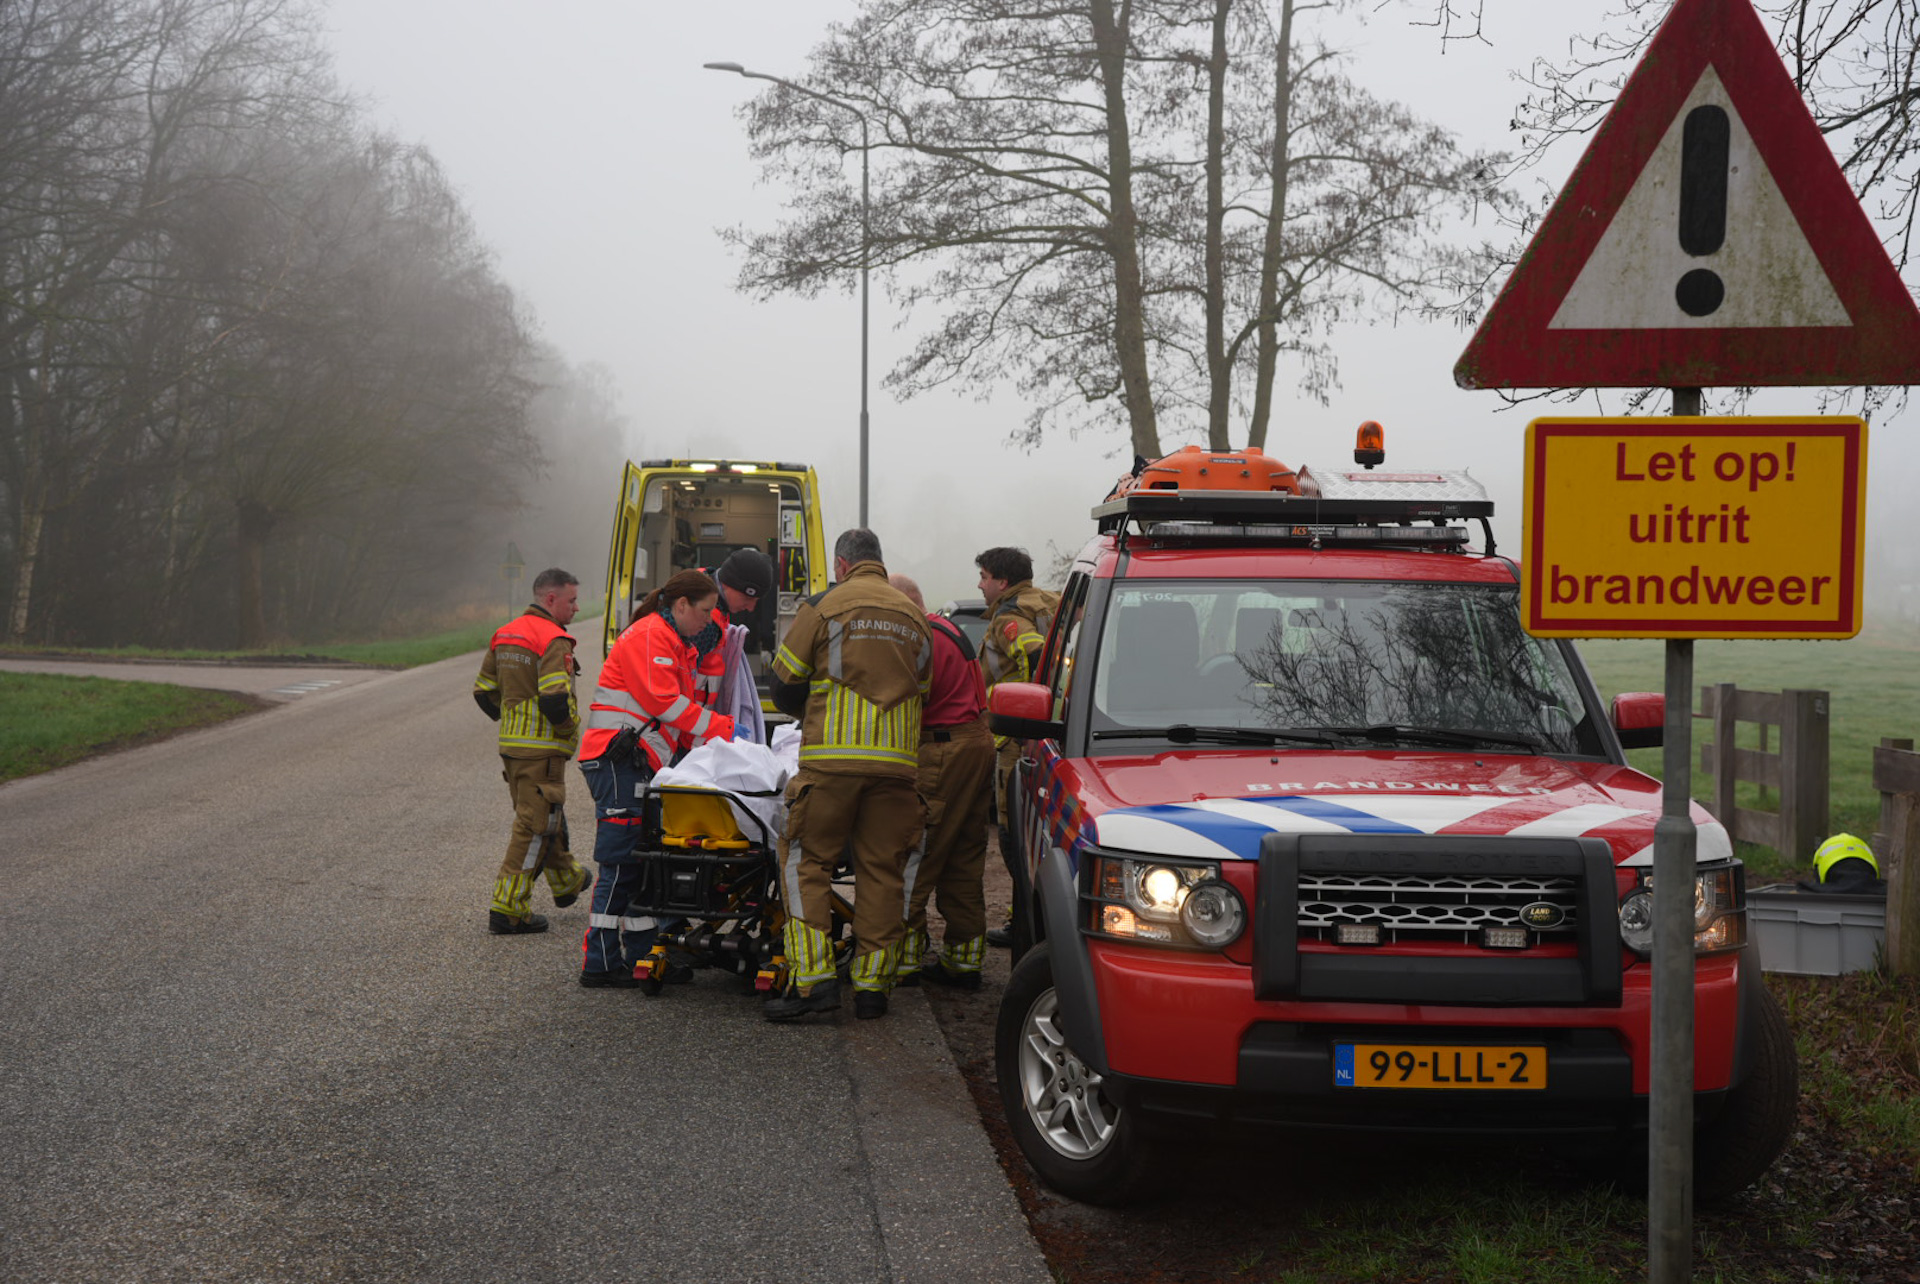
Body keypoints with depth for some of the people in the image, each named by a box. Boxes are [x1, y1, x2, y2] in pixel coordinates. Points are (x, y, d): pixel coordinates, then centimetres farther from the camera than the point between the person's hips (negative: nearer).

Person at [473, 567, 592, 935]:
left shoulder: (504, 635, 11)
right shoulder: (554, 641, -17)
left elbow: (483, 691, 15)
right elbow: (554, 699, -27)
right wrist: (569, 728, -10)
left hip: (511, 743, 9)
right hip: (543, 749, -9)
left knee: (547, 813, 25)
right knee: (535, 826, -5)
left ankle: (566, 881, 43)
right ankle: (508, 908, -6)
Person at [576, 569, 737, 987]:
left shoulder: (679, 647, 24)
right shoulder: (648, 637, -9)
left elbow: (685, 706, 22)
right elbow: (663, 702, -18)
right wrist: (721, 728, -13)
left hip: (645, 763, 10)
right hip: (619, 759, -10)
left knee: (643, 860, 9)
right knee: (622, 861, -11)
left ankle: (642, 956, 13)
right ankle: (600, 963, -9)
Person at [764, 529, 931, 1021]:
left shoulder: (824, 606, 2)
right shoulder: (914, 617, 17)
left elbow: (784, 685, 7)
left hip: (832, 759, -4)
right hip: (897, 760, 4)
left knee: (807, 863, 3)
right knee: (883, 871, 7)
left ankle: (813, 977, -6)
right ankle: (872, 985, 8)